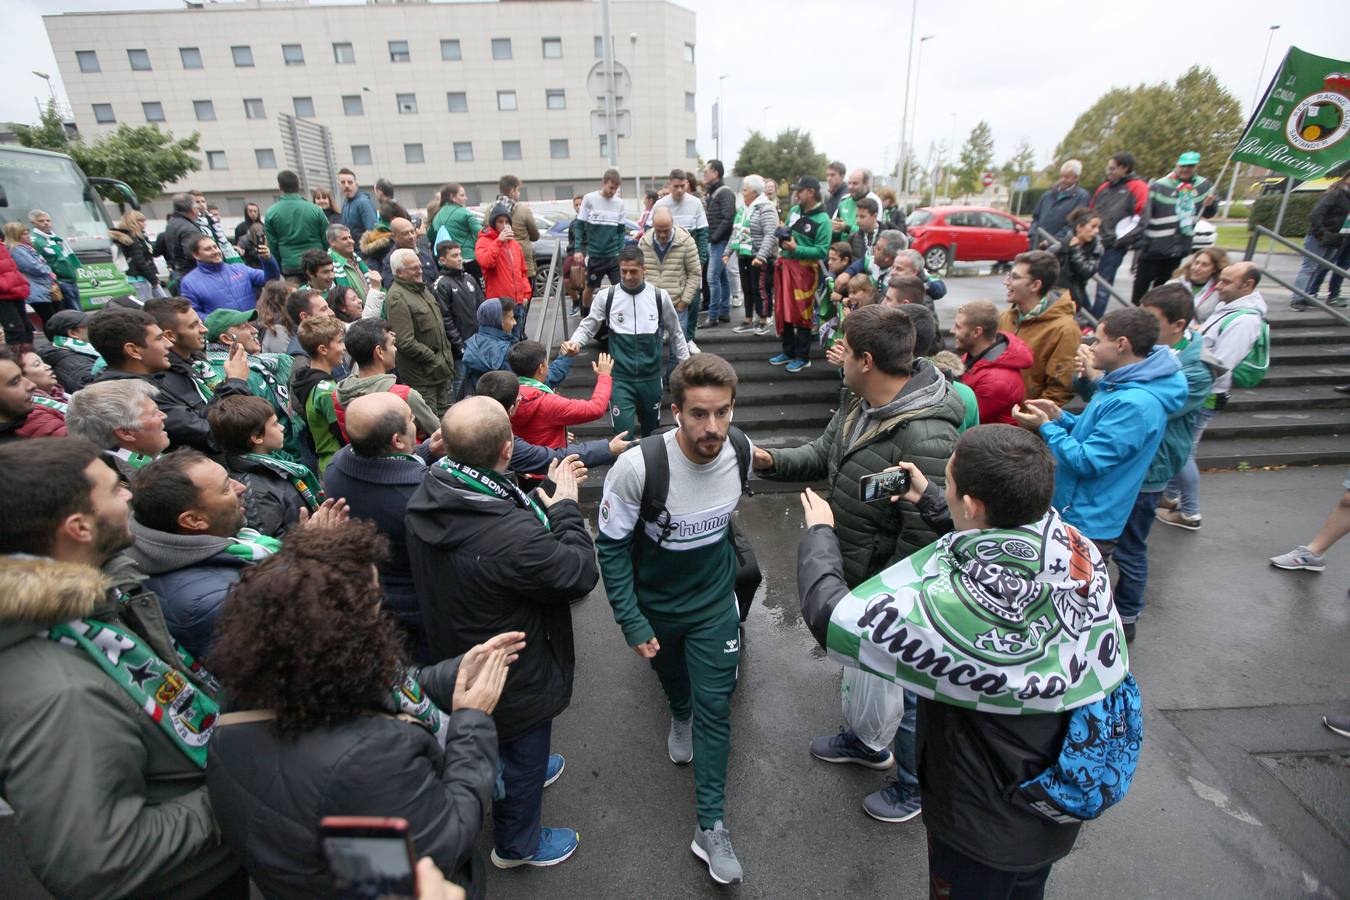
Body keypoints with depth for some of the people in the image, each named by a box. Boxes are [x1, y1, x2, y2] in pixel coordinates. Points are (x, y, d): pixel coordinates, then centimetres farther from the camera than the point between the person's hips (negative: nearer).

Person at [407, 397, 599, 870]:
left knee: (502, 744, 36)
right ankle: (517, 844, 51)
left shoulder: (426, 497, -19)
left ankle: (527, 770, 67)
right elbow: (582, 573, -28)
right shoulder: (514, 535, -43)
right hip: (513, 679, -7)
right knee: (522, 757, 23)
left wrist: (544, 493, -1)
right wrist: (565, 505, -18)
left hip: (455, 654, 7)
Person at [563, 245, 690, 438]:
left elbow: (675, 333, 8)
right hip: (620, 378, -2)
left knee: (651, 429, 18)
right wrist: (574, 343, -19)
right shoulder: (606, 297, -5)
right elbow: (587, 327, 3)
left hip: (651, 377, 2)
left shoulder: (660, 296, -3)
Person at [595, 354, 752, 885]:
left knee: (714, 708, 3)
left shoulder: (741, 455, -19)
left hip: (715, 604, 1)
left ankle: (710, 827, 20)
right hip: (654, 605, -1)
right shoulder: (637, 468, -33)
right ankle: (680, 718, 63)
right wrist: (631, 622, -20)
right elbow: (611, 546, -20)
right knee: (671, 676, 27)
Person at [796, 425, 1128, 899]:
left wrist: (819, 532, -13)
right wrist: (929, 501, 11)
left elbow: (830, 615, -30)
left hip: (986, 829, -6)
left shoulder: (959, 610, -43)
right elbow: (1002, 545, 2)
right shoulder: (1079, 552, -21)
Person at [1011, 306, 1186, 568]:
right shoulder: (1123, 386, 6)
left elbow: (1087, 462, -25)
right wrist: (1058, 416, 0)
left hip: (1090, 524, -10)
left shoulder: (1134, 403, -26)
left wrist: (1045, 426, -18)